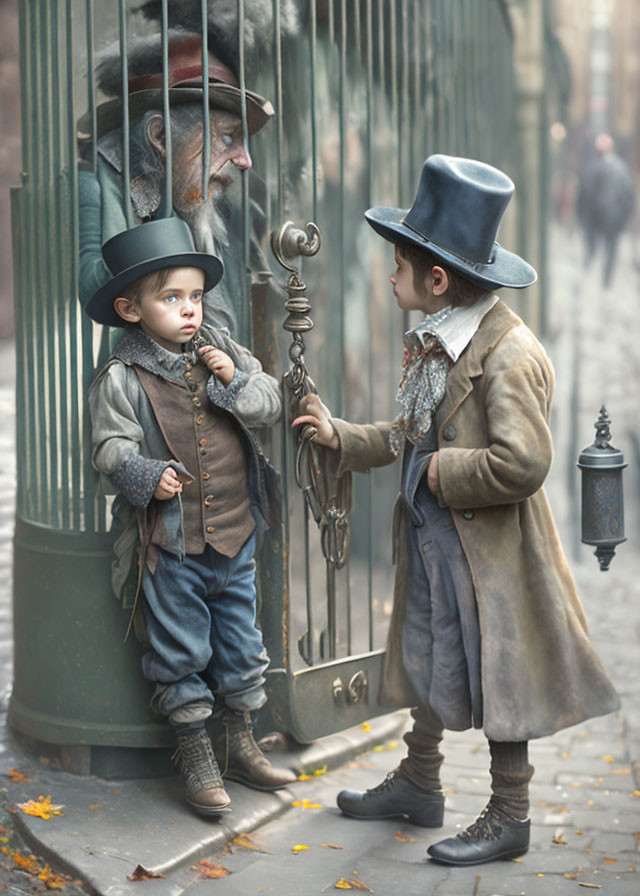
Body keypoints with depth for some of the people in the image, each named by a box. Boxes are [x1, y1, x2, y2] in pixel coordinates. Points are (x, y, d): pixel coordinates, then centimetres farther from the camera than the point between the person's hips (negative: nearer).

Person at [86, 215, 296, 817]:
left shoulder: (223, 353, 5)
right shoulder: (122, 379, -9)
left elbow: (271, 404, 7)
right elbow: (111, 447, -11)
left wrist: (235, 382, -11)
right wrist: (146, 474, -28)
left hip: (235, 535, 5)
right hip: (170, 543, -5)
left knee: (240, 643, 14)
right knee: (180, 653, 4)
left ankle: (241, 746, 29)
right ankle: (195, 758, 17)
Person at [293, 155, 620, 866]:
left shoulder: (508, 354, -23)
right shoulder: (430, 344, 7)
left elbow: (521, 464, -30)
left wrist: (445, 473, -19)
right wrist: (341, 437, 19)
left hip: (489, 546, -9)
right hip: (430, 534, 9)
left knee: (496, 674, 3)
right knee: (426, 659, 19)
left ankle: (508, 817, 16)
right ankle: (419, 784, 37)